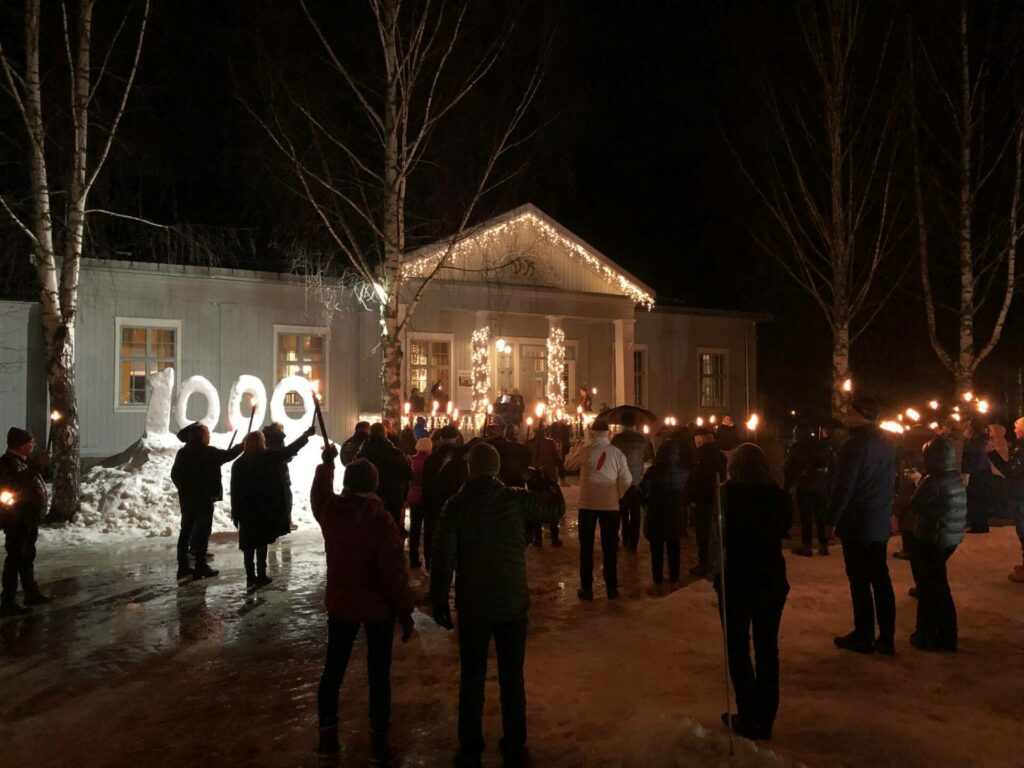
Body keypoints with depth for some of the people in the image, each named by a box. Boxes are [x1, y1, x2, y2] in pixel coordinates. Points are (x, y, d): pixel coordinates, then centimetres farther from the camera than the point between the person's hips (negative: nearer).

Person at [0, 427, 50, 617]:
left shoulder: (24, 460, 14)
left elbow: (33, 482, 24)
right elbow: (19, 482, -31)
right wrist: (38, 465, -33)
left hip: (29, 519, 10)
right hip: (17, 521, -10)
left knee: (27, 557, 19)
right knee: (15, 558, -7)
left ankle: (31, 593, 32)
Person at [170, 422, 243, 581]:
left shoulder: (182, 453, 5)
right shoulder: (209, 452, -12)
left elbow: (174, 474, 8)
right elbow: (229, 454, -2)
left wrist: (183, 489, 18)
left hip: (186, 498, 6)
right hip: (204, 498, -6)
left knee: (186, 531, 11)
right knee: (202, 532, -2)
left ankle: (183, 567, 15)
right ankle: (200, 567, 0)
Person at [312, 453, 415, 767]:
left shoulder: (330, 509, -8)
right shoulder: (381, 519, -21)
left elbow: (319, 493, 19)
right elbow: (394, 571, -20)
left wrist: (327, 462, 33)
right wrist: (405, 611, -10)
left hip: (340, 603, 4)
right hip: (378, 607, -4)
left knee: (333, 669, 16)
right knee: (379, 674, 8)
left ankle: (328, 740, 25)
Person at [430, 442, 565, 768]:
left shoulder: (456, 505, -10)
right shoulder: (517, 499, -10)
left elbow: (444, 557, -9)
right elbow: (557, 510, 5)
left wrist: (439, 600, 2)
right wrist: (552, 484, 25)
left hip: (473, 606, 0)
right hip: (513, 603, 1)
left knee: (472, 680, 13)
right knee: (512, 679, 13)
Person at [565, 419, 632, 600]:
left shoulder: (584, 450, -7)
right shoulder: (617, 453, -5)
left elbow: (568, 466, 8)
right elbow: (627, 480, -4)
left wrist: (574, 449, 23)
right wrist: (618, 495, 12)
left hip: (588, 504, -1)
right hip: (610, 505, 1)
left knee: (586, 547, 9)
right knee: (610, 548, 10)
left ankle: (587, 588, 13)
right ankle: (611, 588, 15)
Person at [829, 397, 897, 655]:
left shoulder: (855, 445, -18)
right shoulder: (886, 444, 8)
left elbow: (843, 487, -20)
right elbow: (890, 482, 14)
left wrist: (832, 519, -11)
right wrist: (884, 510, 18)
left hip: (857, 525, -8)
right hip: (880, 524, 8)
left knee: (860, 582, 1)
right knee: (881, 579, 12)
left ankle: (863, 637, 9)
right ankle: (886, 638, 17)